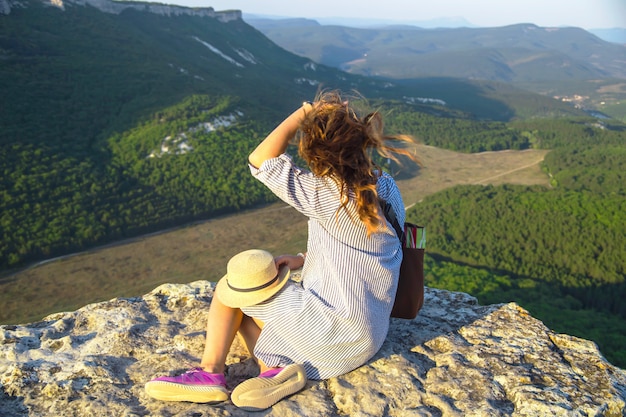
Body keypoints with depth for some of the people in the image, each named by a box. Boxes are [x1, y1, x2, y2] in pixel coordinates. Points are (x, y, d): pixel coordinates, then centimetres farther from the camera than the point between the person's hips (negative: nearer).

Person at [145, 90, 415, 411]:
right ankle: (275, 369, 0)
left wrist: (304, 113, -16)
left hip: (338, 333, -8)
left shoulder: (329, 194, -23)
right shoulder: (386, 187, 3)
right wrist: (304, 259, 3)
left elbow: (260, 160, -21)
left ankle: (211, 372, 5)